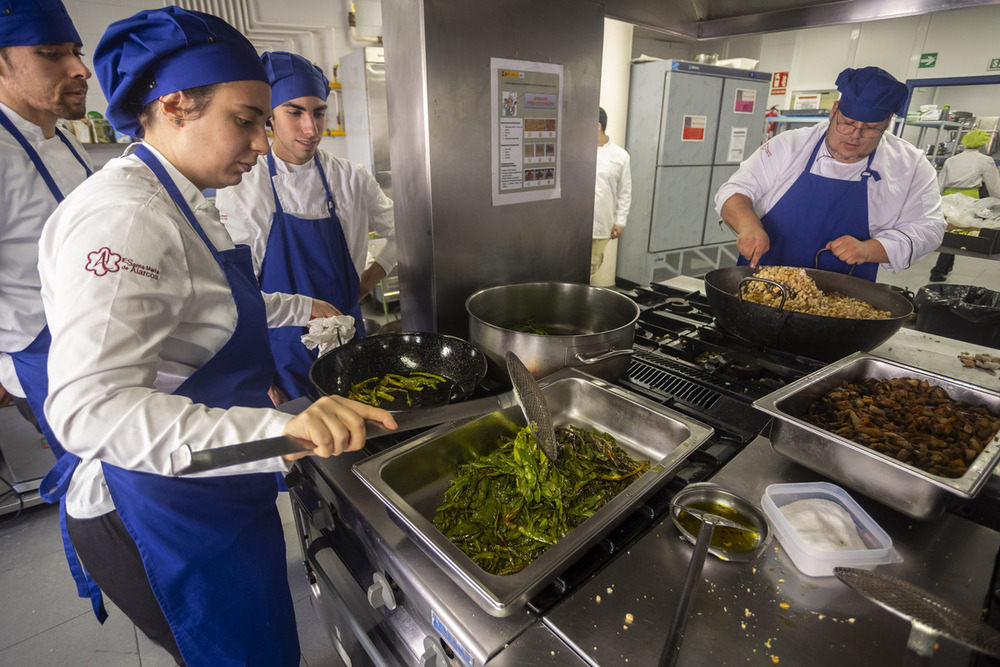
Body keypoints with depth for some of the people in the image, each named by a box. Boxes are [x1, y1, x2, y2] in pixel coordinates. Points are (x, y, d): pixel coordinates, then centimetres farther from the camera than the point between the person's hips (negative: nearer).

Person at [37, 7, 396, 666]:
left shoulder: (179, 202, 9)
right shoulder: (125, 216, -27)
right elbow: (90, 406, -38)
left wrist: (298, 308, 23)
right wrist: (274, 430, -51)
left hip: (214, 492, 10)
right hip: (159, 518, -10)